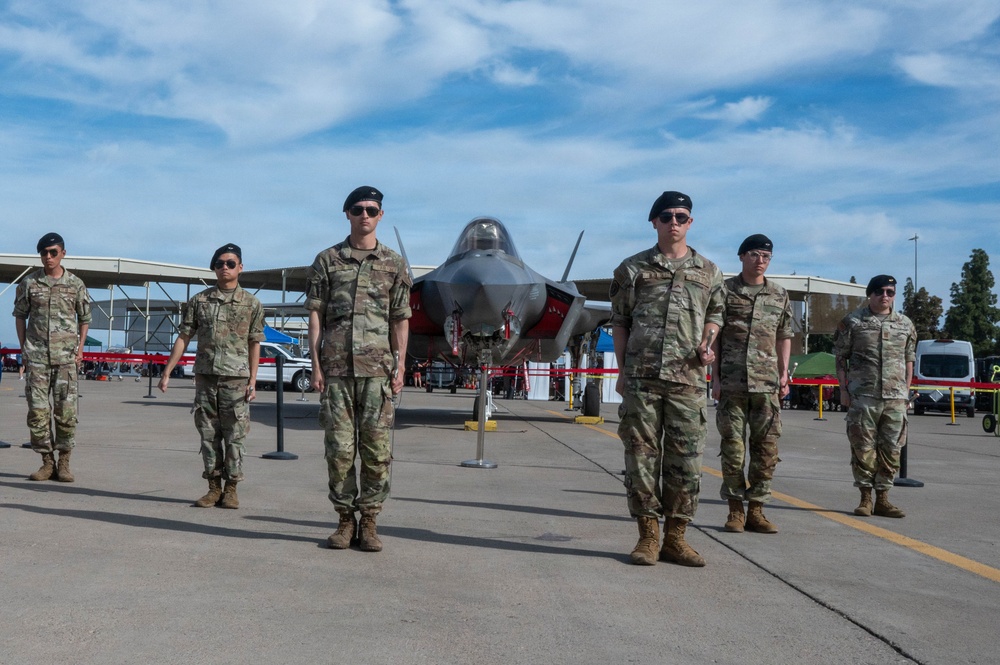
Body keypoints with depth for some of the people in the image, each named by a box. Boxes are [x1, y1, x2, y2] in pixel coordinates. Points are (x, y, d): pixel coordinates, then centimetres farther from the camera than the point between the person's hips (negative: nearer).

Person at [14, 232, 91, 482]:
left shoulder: (75, 284, 4)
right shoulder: (29, 283, 5)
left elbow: (84, 318, 12)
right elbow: (20, 315, 12)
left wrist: (80, 348, 3)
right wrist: (23, 348, 4)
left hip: (66, 357, -1)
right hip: (37, 356, 1)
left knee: (66, 410, -2)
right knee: (37, 410, 0)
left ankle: (64, 463, 8)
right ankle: (47, 463, 10)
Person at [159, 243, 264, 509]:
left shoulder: (251, 303, 4)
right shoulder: (199, 301, 7)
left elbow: (254, 344, 4)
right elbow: (183, 338, 8)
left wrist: (252, 380, -2)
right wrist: (167, 373, 3)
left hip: (236, 378, -2)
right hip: (205, 377, 2)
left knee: (234, 435, -1)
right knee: (208, 434, 5)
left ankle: (231, 489, 8)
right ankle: (214, 487, 14)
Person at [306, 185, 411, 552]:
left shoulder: (394, 264, 10)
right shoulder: (327, 260, 9)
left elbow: (400, 320, 9)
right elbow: (316, 315, 7)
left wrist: (399, 367, 1)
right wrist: (316, 364, -1)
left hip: (377, 367, 0)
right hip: (336, 366, 0)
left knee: (376, 448, -1)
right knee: (339, 447, 2)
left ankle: (369, 521, 9)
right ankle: (345, 519, 13)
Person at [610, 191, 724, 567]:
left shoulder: (708, 272, 12)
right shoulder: (632, 269, 8)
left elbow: (715, 313, 21)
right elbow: (619, 321, 9)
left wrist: (707, 344, 0)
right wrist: (622, 371, 3)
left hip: (688, 379, 1)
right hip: (641, 377, -1)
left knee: (686, 459, 2)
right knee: (642, 456, 0)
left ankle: (676, 537, 12)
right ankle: (648, 536, 9)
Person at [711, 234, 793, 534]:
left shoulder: (779, 295, 12)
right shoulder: (725, 290, 3)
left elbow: (784, 338, 16)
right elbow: (714, 337, 2)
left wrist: (784, 375, 7)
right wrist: (715, 376, -3)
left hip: (767, 383, 3)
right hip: (731, 382, -3)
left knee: (767, 447, 2)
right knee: (733, 446, 1)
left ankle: (756, 509, 11)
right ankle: (735, 509, 11)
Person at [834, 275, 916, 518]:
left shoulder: (906, 325, 12)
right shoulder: (852, 322, 3)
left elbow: (909, 360, 16)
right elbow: (841, 357, 4)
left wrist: (906, 390, 8)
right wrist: (843, 390, -3)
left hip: (895, 397, 3)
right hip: (862, 396, -3)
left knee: (891, 448, 5)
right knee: (863, 447, 0)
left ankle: (882, 498, 14)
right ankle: (865, 498, 11)